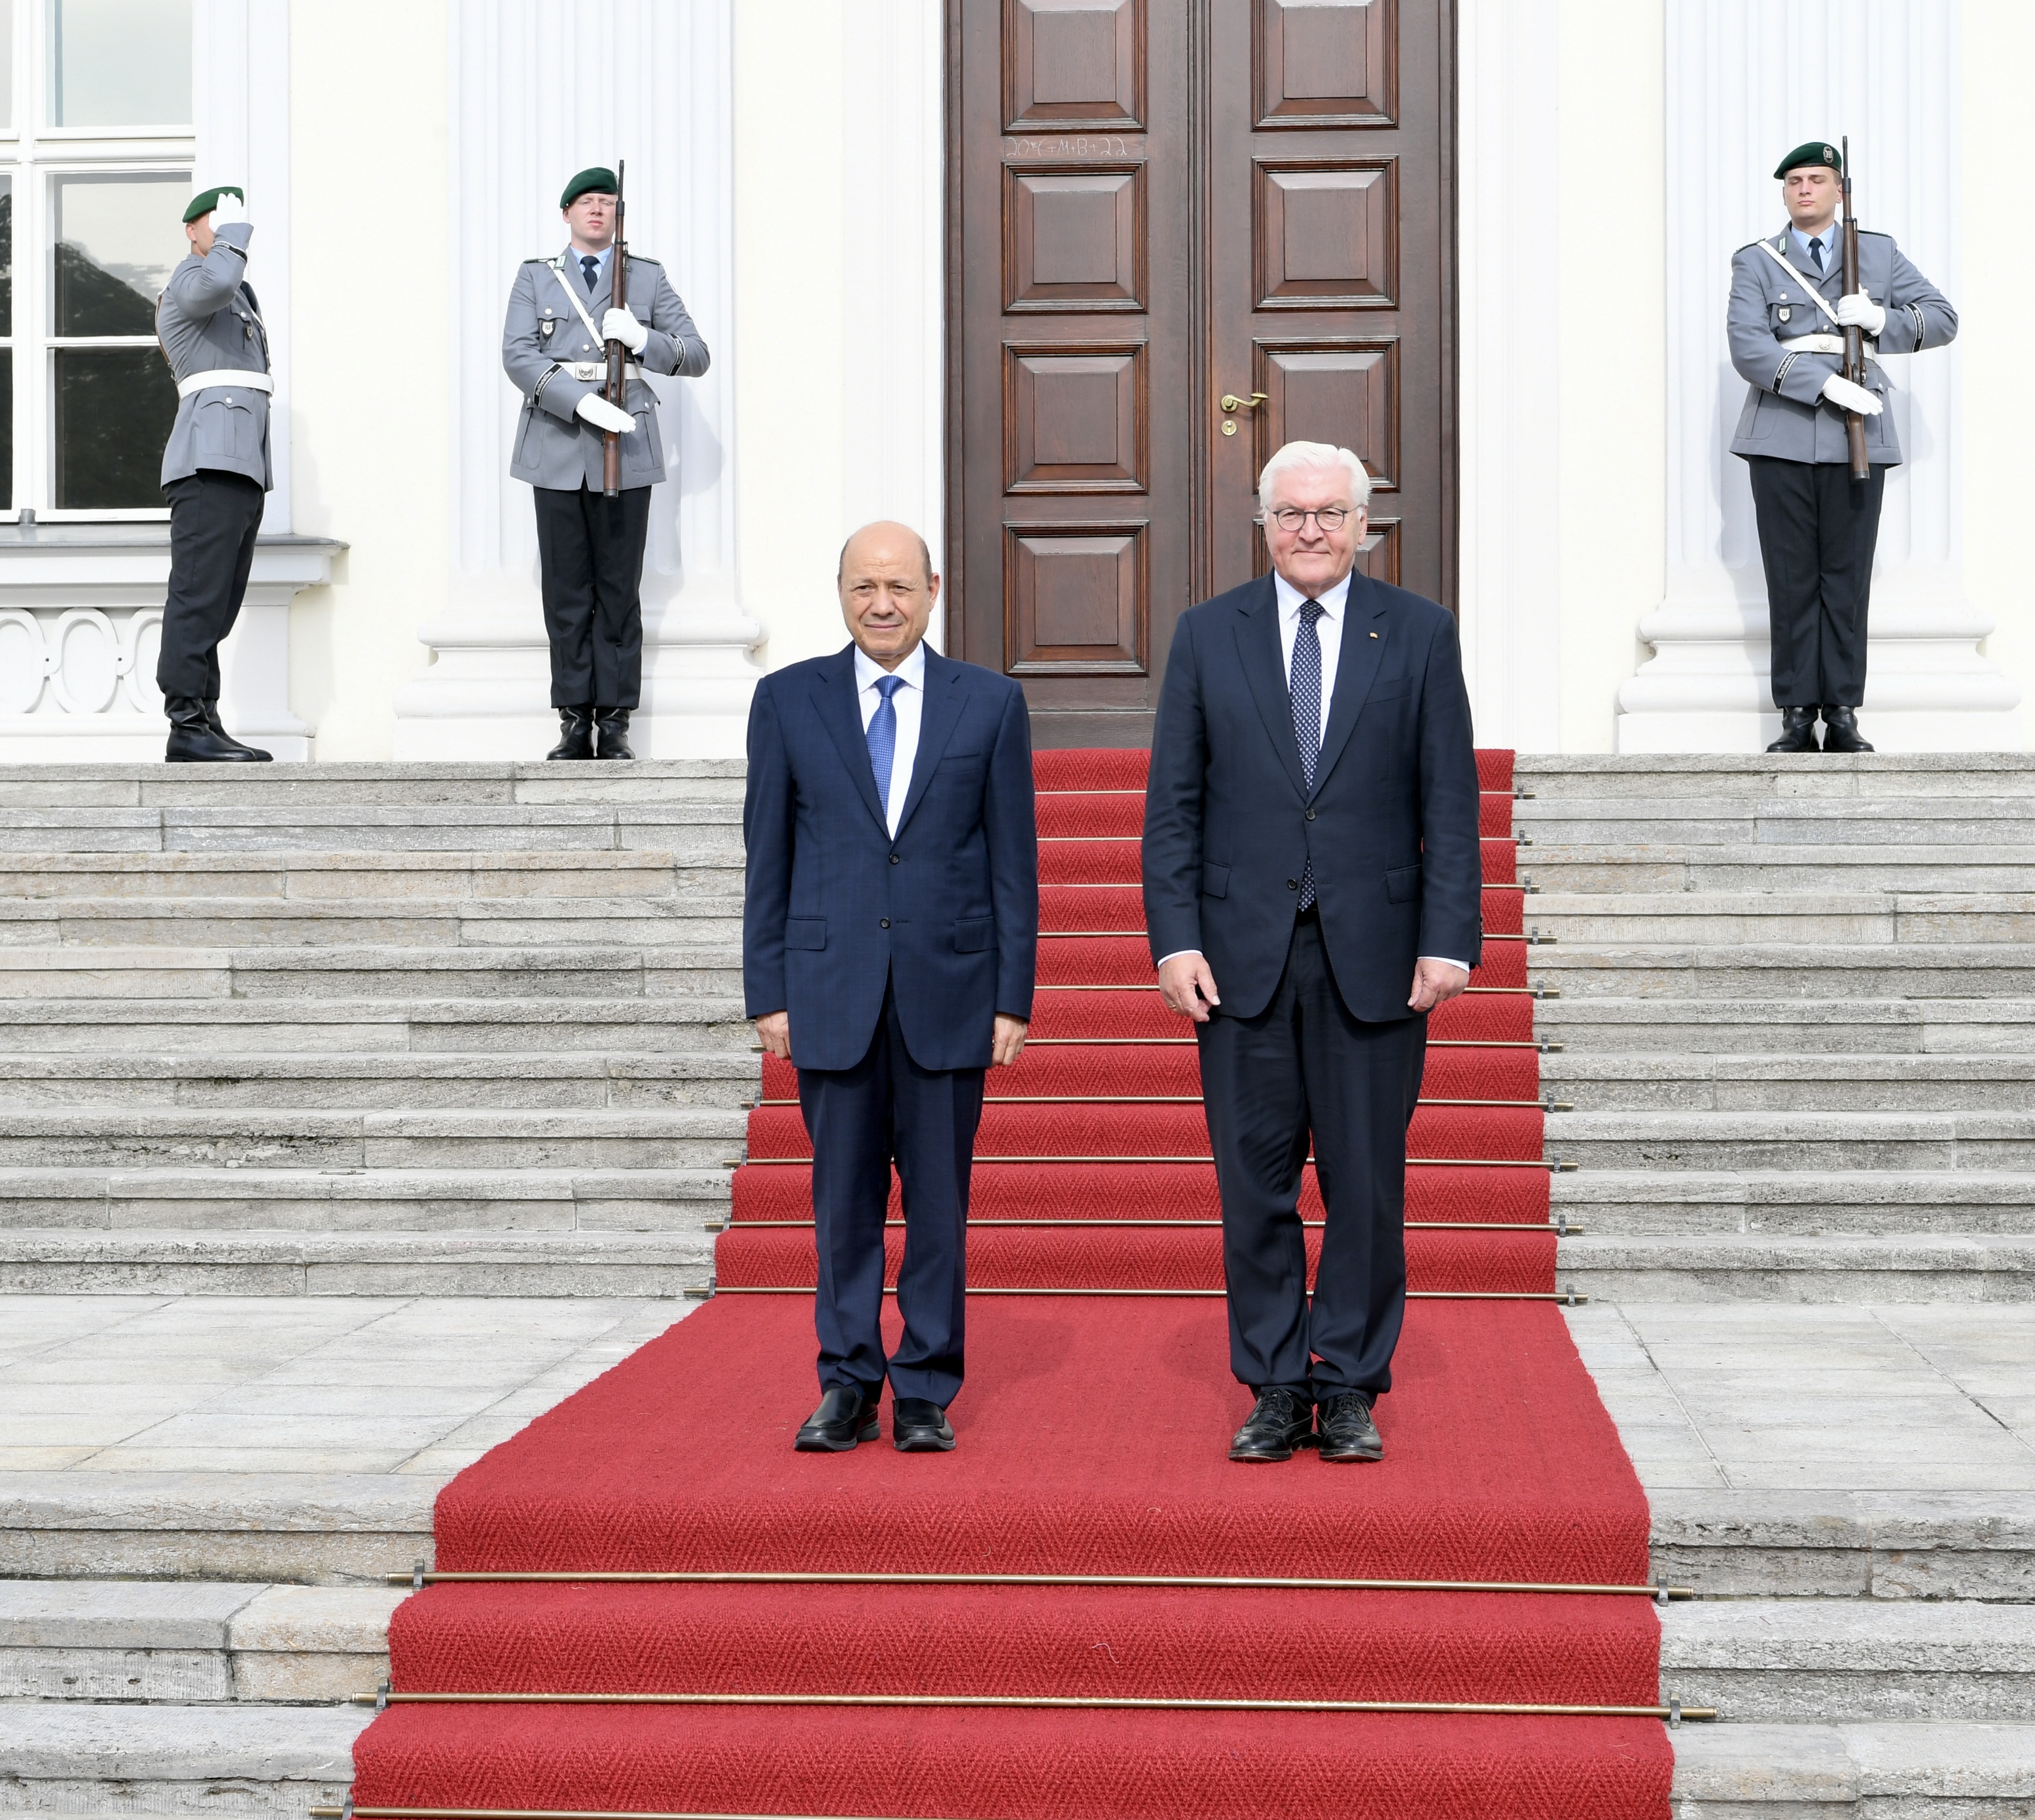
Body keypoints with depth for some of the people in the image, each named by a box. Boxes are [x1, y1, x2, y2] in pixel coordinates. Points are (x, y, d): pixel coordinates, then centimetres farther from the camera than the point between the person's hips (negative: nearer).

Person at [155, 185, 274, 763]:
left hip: (243, 468, 10)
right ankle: (186, 726, -19)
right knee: (199, 596, -14)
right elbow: (213, 283, -25)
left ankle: (206, 722, 4)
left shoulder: (242, 296, 30)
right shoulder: (189, 275, 1)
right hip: (210, 460, -10)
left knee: (217, 606, 5)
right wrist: (234, 233, -9)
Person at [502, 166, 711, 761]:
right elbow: (518, 354, -2)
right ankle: (575, 721, 3)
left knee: (619, 589, -1)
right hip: (558, 447, 0)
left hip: (625, 447, 0)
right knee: (566, 589, -1)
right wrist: (580, 400, -16)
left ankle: (615, 722, 2)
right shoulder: (535, 276, 12)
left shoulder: (648, 277, 13)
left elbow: (696, 355, 9)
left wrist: (644, 339, -11)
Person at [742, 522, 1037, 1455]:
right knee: (843, 1200, 4)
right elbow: (767, 860, 6)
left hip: (948, 989, 0)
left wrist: (1014, 995, -1)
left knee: (939, 1200, 4)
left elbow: (1014, 861, 4)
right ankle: (847, 1387, 14)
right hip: (831, 987, 0)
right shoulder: (788, 699, 5)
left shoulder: (990, 702, 4)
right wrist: (767, 993, 1)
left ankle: (926, 1392, 13)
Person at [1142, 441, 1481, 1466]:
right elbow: (1173, 804, 5)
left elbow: (1450, 803, 2)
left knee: (1367, 1183, 3)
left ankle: (1351, 1388, 14)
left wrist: (1448, 941, -7)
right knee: (1255, 1186, 4)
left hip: (1374, 957, -1)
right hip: (1244, 955, 1)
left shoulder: (1419, 634, 5)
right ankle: (1274, 1388, 15)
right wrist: (1175, 941, -4)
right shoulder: (1207, 635, 7)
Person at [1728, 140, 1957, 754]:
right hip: (1782, 439, -1)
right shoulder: (1755, 263, 7)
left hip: (1856, 439, 1)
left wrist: (1883, 320, -7)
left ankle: (1843, 715, 5)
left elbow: (1943, 317, 13)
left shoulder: (1880, 253, 14)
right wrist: (1824, 383, -17)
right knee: (1792, 580, -1)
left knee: (1847, 579, 0)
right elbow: (1747, 347, -7)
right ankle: (1797, 716, 3)